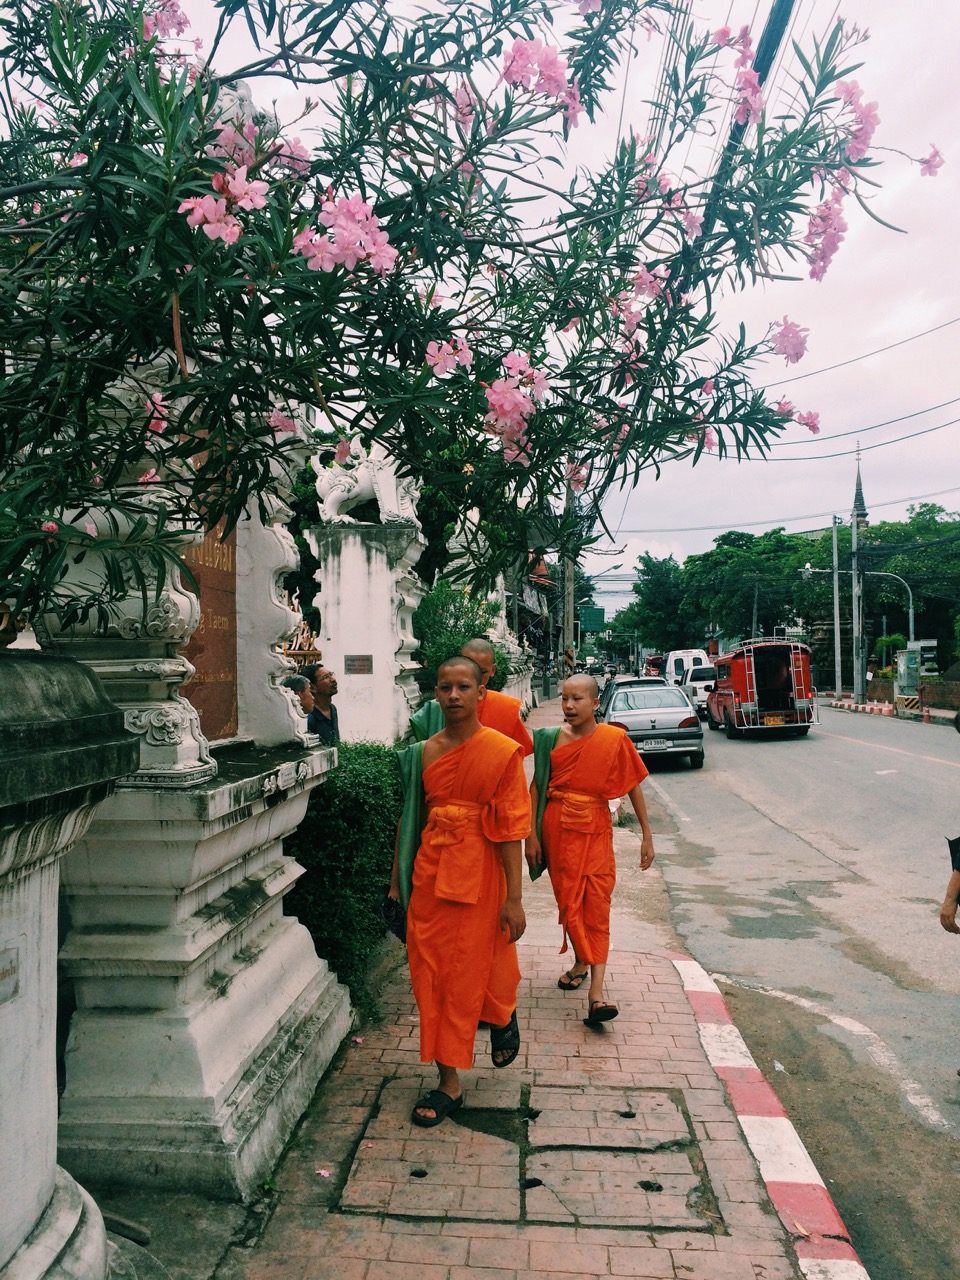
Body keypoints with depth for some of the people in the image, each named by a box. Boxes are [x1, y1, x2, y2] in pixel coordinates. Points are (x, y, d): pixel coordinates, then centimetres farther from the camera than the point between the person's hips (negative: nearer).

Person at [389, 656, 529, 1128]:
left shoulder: (503, 752, -9)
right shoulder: (422, 752, 4)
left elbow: (511, 829, -11)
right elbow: (409, 818, 10)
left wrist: (514, 898, -11)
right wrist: (397, 878, 11)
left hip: (479, 871, -4)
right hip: (429, 871, 4)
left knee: (471, 973, 10)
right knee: (430, 974, 7)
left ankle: (504, 1016, 45)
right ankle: (449, 1083, 21)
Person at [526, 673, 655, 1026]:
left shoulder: (614, 740, -6)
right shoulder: (551, 739, -2)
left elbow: (633, 786, 1)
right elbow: (536, 787, 3)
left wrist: (646, 835, 2)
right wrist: (532, 835, -1)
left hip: (595, 831, -2)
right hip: (557, 830, 2)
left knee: (596, 906, -6)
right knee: (568, 902, 9)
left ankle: (596, 992, -8)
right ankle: (582, 962, 31)